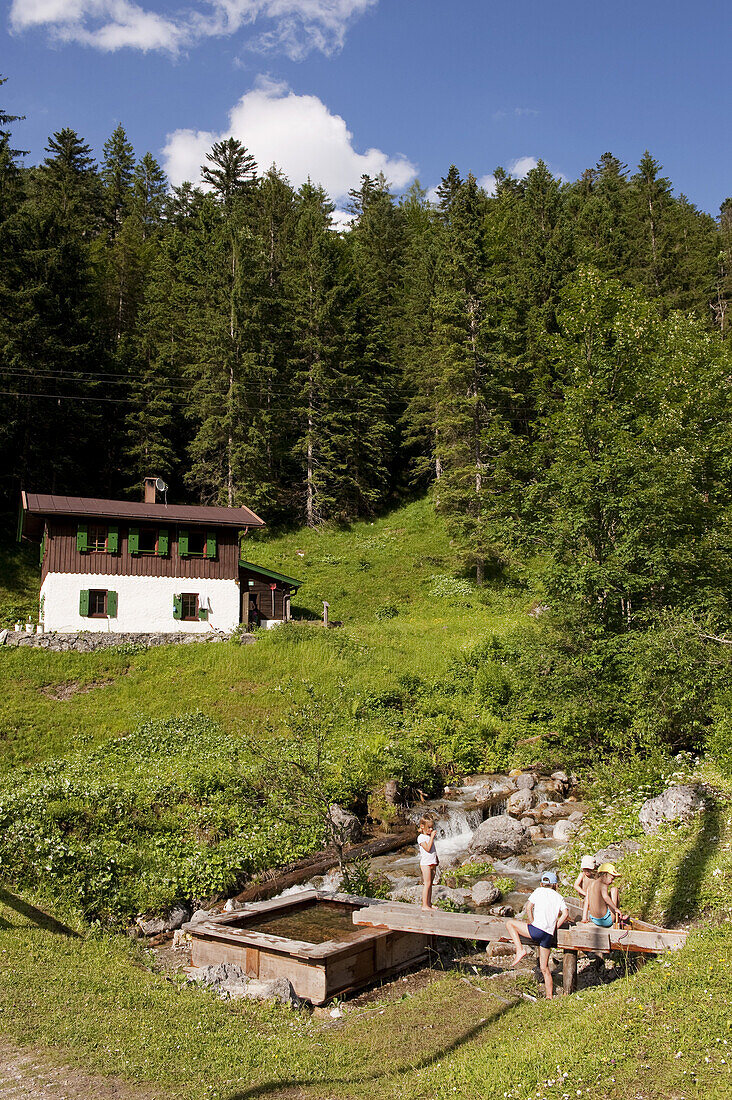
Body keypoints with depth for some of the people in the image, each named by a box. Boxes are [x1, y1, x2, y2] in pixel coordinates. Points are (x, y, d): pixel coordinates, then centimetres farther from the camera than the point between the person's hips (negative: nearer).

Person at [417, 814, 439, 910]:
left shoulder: (430, 836, 14)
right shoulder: (421, 837, -11)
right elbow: (428, 848, -22)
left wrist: (436, 859, 24)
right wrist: (432, 837, -22)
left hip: (433, 863, 8)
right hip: (425, 863, -8)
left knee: (430, 884, 11)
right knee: (427, 883, -9)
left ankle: (429, 903, 16)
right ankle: (424, 905, -8)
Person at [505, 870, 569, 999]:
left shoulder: (539, 891, 9)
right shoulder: (559, 897, 17)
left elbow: (528, 907, -1)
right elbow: (565, 913, 1)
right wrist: (554, 927, 8)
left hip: (537, 930, -5)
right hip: (549, 936, 5)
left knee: (509, 923, 12)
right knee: (544, 968, 16)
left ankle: (520, 950, -3)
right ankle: (550, 996, 13)